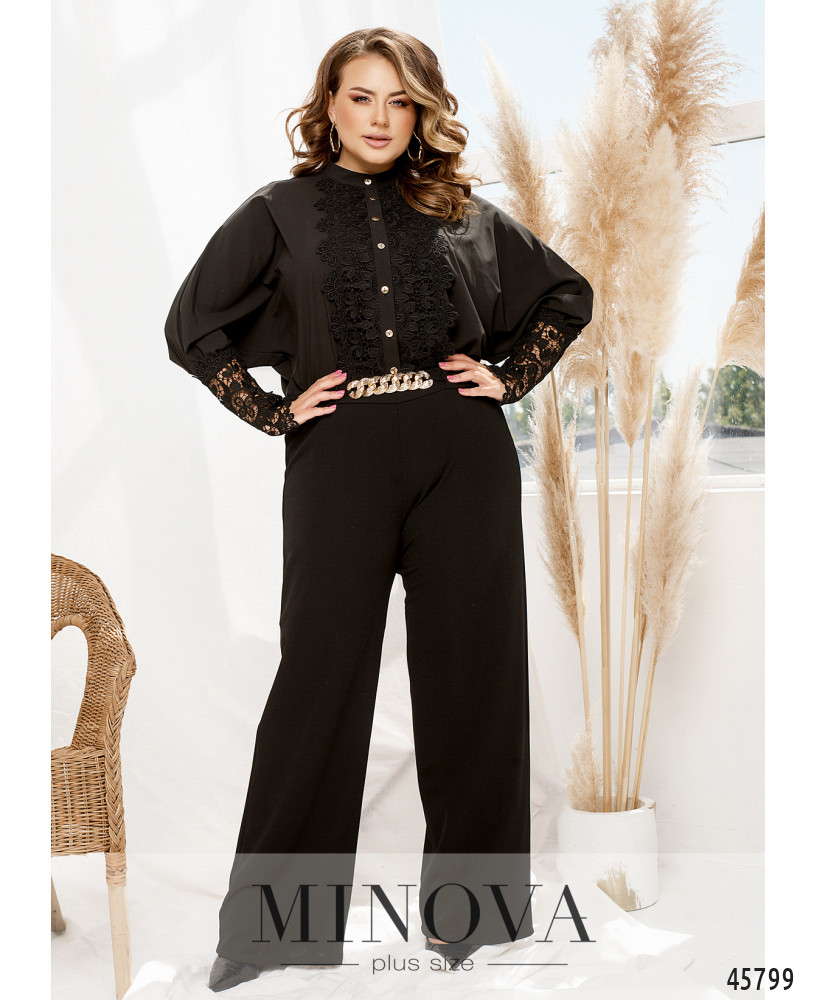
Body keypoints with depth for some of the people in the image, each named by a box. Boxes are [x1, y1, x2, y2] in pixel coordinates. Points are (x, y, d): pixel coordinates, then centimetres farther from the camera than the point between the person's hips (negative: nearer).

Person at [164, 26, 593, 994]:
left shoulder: (463, 209, 12)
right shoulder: (281, 209, 7)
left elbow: (569, 295, 21)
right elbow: (191, 326, 9)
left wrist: (512, 375, 7)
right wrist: (272, 411, -1)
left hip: (464, 453, 2)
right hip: (340, 460, -2)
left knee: (471, 671, 5)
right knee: (321, 672, 0)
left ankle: (464, 902, 19)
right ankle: (272, 914, 11)